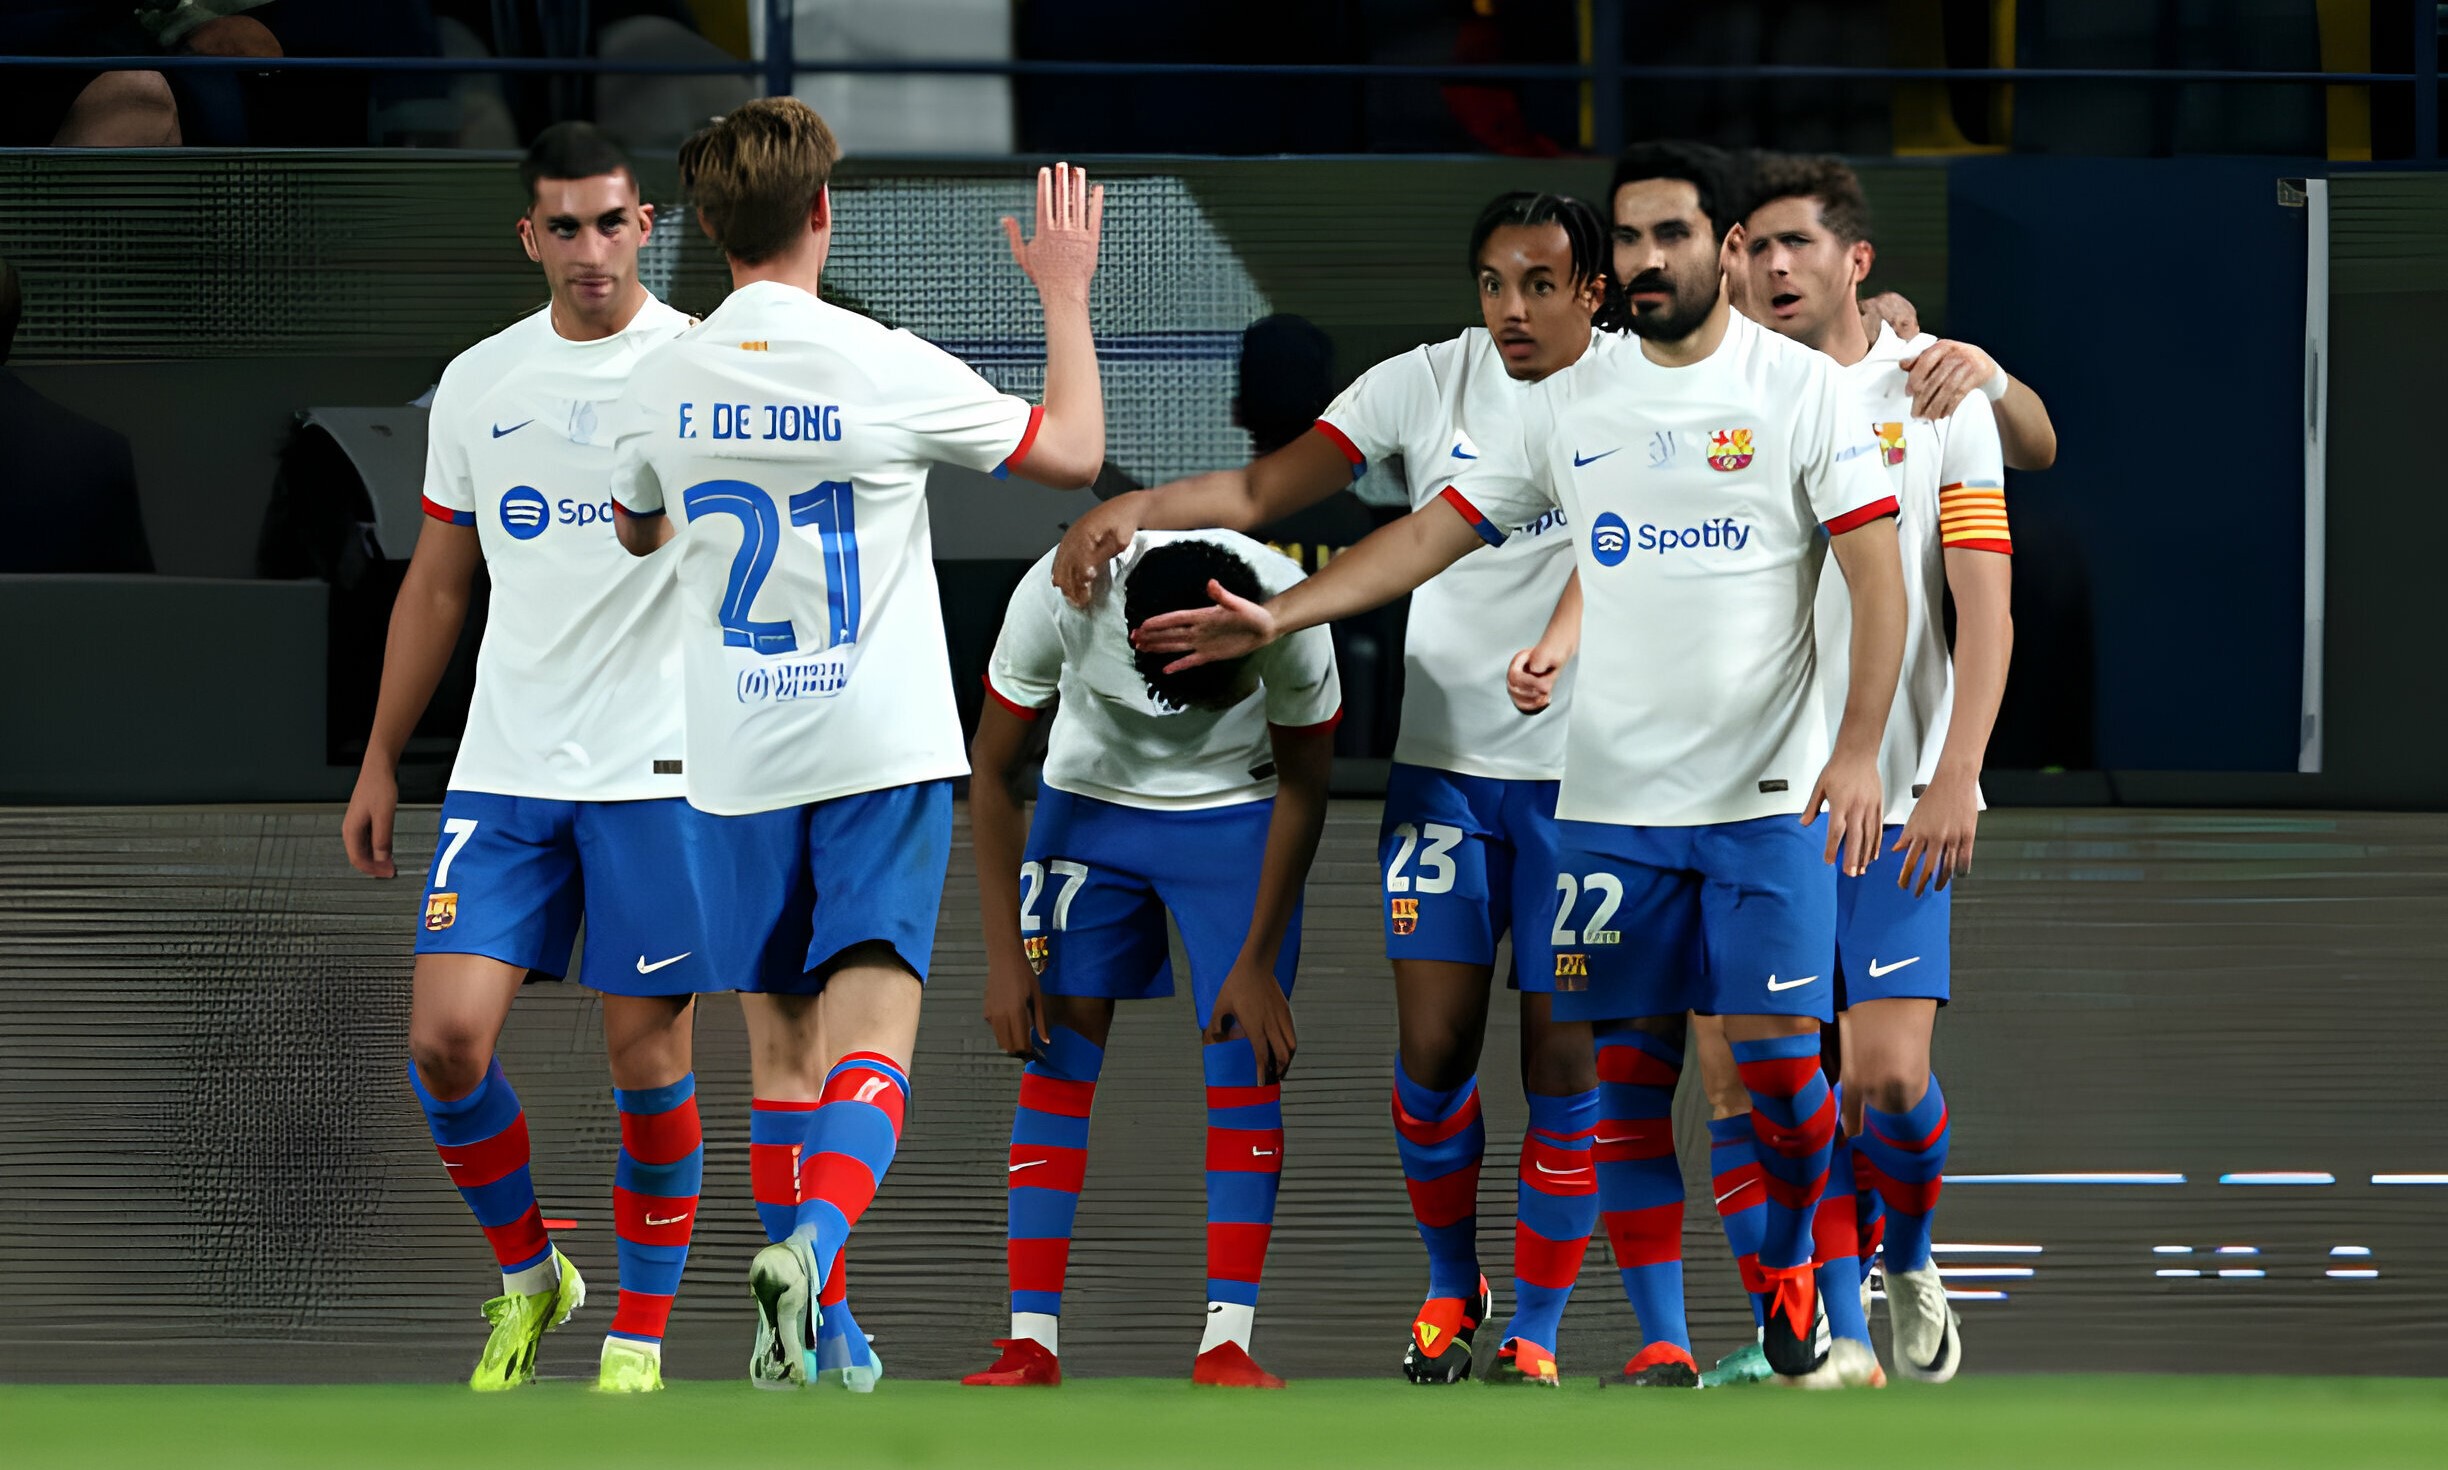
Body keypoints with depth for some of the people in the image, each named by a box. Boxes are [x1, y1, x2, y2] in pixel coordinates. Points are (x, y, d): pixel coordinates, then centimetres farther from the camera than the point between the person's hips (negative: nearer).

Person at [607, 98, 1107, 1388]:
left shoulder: (664, 384, 0)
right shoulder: (885, 369, -12)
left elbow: (636, 531, 21)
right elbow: (1072, 455, 0)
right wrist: (1067, 293, 12)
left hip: (738, 768, 4)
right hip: (880, 749, -4)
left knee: (780, 1044, 15)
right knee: (872, 1038, -10)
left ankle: (800, 1329, 18)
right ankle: (811, 1246, -35)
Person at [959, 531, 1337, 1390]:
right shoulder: (1059, 593, -31)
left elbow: (1303, 788, -13)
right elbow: (991, 774, -15)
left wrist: (1257, 964, -12)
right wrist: (1005, 957, -16)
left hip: (1236, 812, 0)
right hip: (1091, 800, 0)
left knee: (1243, 1059, -12)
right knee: (1059, 1053, -8)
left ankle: (1225, 1345, -12)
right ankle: (1031, 1343, -7)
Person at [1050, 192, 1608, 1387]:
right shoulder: (1426, 387, 0)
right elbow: (1263, 489, -2)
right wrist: (1132, 508, -18)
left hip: (1583, 779, -1)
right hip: (1444, 764, 1)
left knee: (1565, 1064, -2)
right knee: (1433, 1047, -3)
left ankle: (1534, 1330, 12)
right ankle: (1450, 1285, 21)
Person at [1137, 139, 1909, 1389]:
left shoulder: (1802, 389, -2)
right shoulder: (1567, 404, 7)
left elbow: (1878, 579, -5)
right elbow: (1435, 532, 13)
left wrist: (1859, 749, -16)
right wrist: (1280, 615, 5)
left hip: (1769, 797, -3)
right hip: (1611, 802, 3)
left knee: (1775, 1054, -6)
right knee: (1630, 1069, 0)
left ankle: (1787, 1265, 22)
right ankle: (1662, 1340, 6)